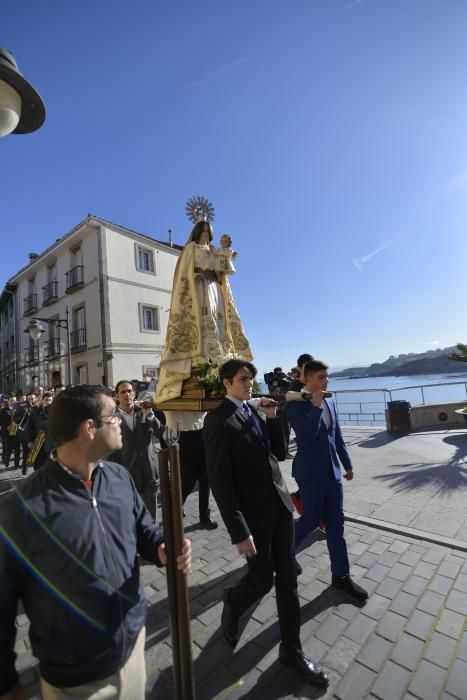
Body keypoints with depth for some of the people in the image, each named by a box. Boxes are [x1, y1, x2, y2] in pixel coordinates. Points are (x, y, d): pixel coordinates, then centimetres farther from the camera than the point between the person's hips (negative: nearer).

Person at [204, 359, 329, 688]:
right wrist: (239, 531, -16)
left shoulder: (255, 412, 6)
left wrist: (273, 417, -5)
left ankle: (291, 649, 37)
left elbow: (278, 452, 9)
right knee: (262, 579, 12)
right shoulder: (218, 419, -16)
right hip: (253, 513, -6)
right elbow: (220, 480, -17)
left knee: (288, 579, 16)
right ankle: (233, 605, 44)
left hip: (280, 503, 6)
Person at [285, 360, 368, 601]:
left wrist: (347, 464, 16)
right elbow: (307, 437, -25)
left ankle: (341, 575, 29)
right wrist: (316, 406, -27)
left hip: (332, 471, 6)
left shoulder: (329, 402, 6)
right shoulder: (295, 405, -16)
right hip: (310, 472, -6)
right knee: (310, 520, 7)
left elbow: (337, 436, 13)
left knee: (336, 523, 13)